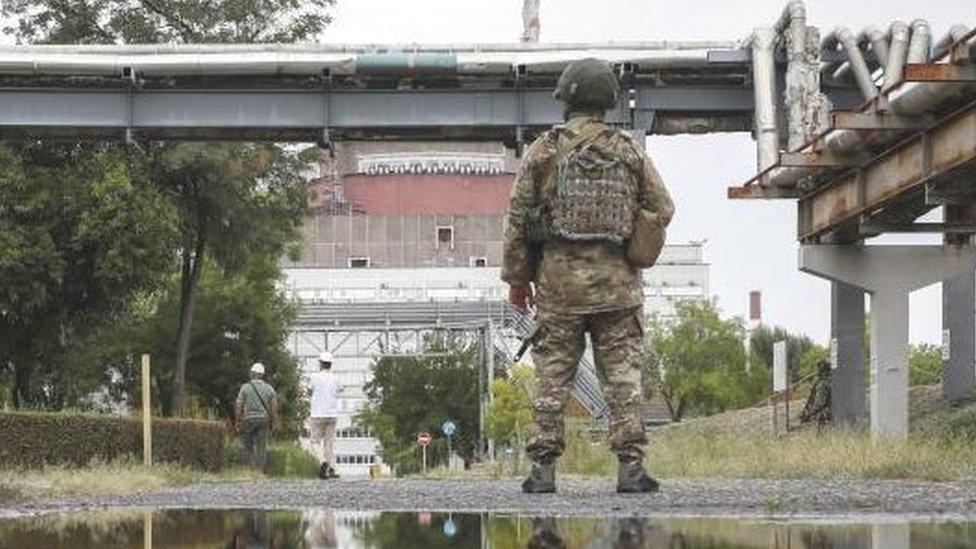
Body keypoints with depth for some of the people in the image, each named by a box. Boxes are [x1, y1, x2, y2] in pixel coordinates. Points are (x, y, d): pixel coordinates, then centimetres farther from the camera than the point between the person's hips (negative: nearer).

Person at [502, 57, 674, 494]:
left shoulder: (543, 151, 0)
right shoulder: (630, 152, 3)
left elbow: (518, 217, 1)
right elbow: (662, 211, 6)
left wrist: (517, 277, 9)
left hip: (559, 280, 0)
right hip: (617, 283, 0)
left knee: (552, 377, 4)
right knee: (623, 376, 2)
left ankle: (543, 469, 2)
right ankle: (630, 466, -3)